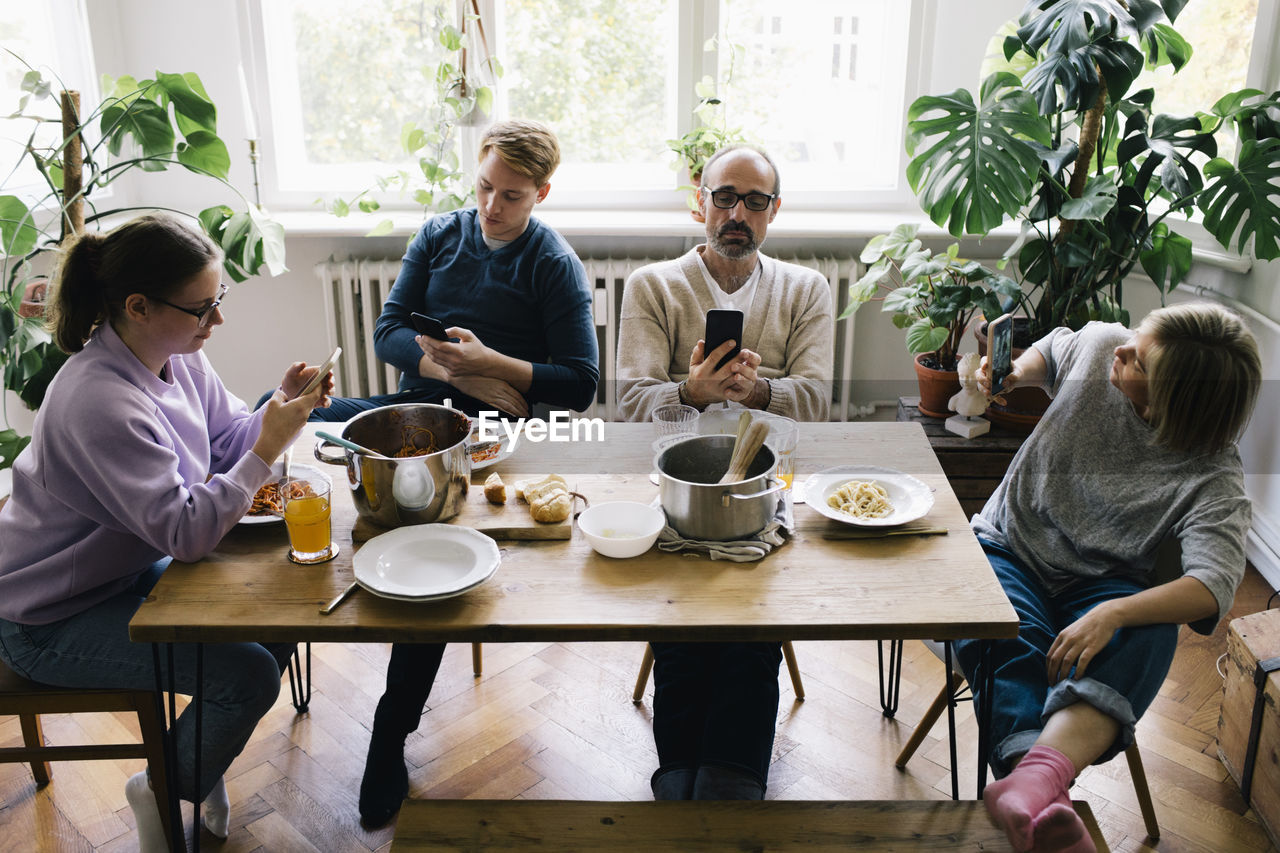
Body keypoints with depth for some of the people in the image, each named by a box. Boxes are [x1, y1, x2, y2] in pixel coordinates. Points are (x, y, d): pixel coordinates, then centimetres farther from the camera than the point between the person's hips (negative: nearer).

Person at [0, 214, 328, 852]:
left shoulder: (175, 356, -6)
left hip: (130, 570, 9)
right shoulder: (100, 404, -33)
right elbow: (186, 532, -32)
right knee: (248, 674, -17)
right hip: (52, 621, -9)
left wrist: (281, 408, -13)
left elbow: (228, 439, 6)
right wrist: (268, 448, -32)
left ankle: (198, 760, 23)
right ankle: (164, 792, 12)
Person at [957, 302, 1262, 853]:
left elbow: (1213, 584, -30)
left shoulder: (1214, 476, -15)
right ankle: (1038, 785, -57)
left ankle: (1033, 778, -63)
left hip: (1100, 585, -2)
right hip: (1008, 546, 3)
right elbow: (1051, 350, 22)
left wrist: (1111, 614, -46)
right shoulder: (1099, 343, -4)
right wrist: (1012, 374, -1)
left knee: (1146, 637, -38)